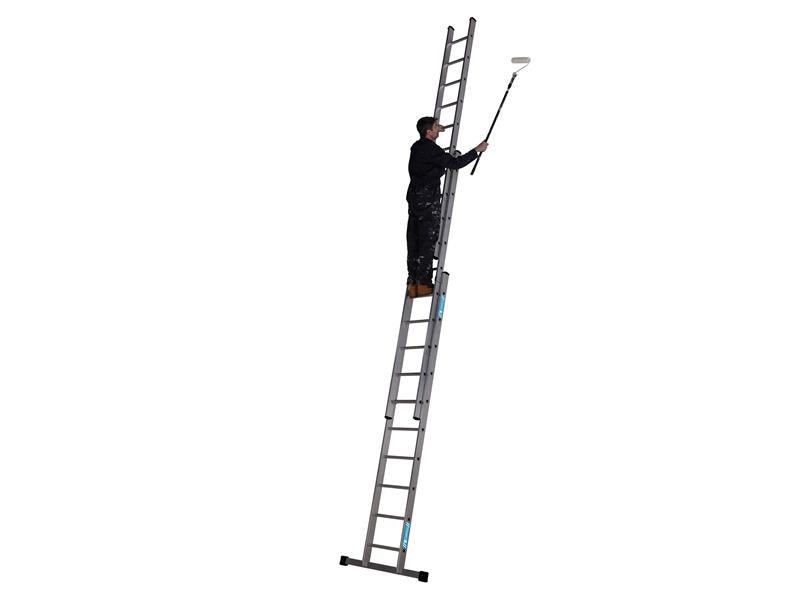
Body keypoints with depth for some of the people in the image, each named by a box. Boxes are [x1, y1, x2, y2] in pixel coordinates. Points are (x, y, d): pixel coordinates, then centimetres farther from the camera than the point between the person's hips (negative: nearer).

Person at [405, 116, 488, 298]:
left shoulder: (417, 146, 12)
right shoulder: (430, 149, -15)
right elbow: (455, 163, -16)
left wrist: (438, 131, 45)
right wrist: (477, 150, -7)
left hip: (414, 196, 9)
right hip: (428, 199, -9)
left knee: (414, 241, 9)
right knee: (428, 241, -5)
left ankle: (413, 282, 12)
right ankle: (423, 283, -4)